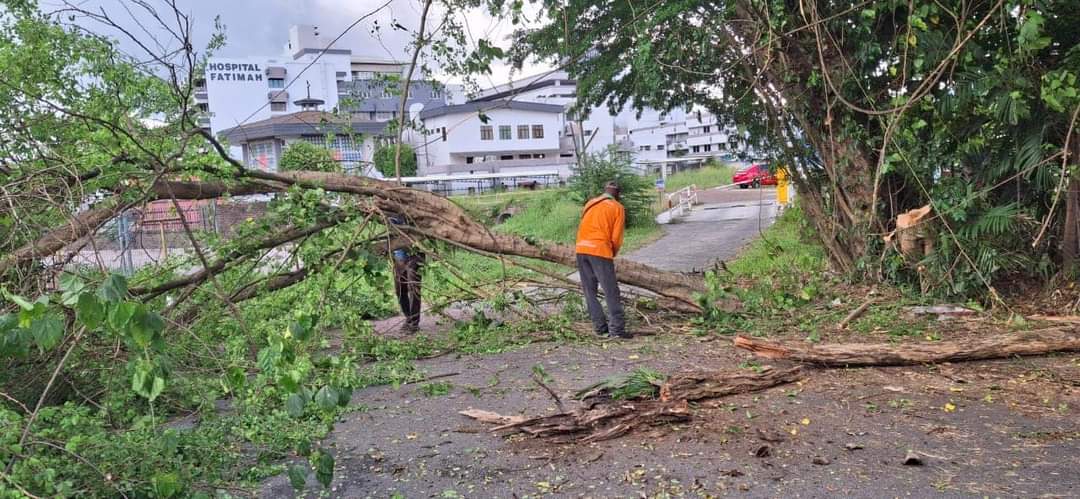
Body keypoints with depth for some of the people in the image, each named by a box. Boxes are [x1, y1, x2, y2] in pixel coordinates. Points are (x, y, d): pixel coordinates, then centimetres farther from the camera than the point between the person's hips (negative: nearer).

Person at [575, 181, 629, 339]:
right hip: (600, 251, -5)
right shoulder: (618, 208, 6)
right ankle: (617, 329, -6)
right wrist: (613, 253, 18)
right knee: (611, 292, -1)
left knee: (589, 291, 11)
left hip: (581, 249, 5)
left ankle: (601, 327, 11)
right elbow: (616, 237, 0)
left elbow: (583, 228, 15)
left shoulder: (589, 204, 19)